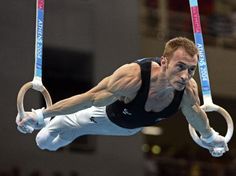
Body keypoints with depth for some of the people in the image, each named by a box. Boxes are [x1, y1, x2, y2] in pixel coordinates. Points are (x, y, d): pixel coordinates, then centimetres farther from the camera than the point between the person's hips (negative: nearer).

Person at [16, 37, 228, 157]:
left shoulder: (188, 90, -35)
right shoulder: (133, 76, -49)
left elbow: (195, 113, -9)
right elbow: (89, 98, -38)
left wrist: (209, 136, 11)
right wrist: (40, 115, -33)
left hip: (134, 128, 4)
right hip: (107, 116, -4)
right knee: (45, 141, 5)